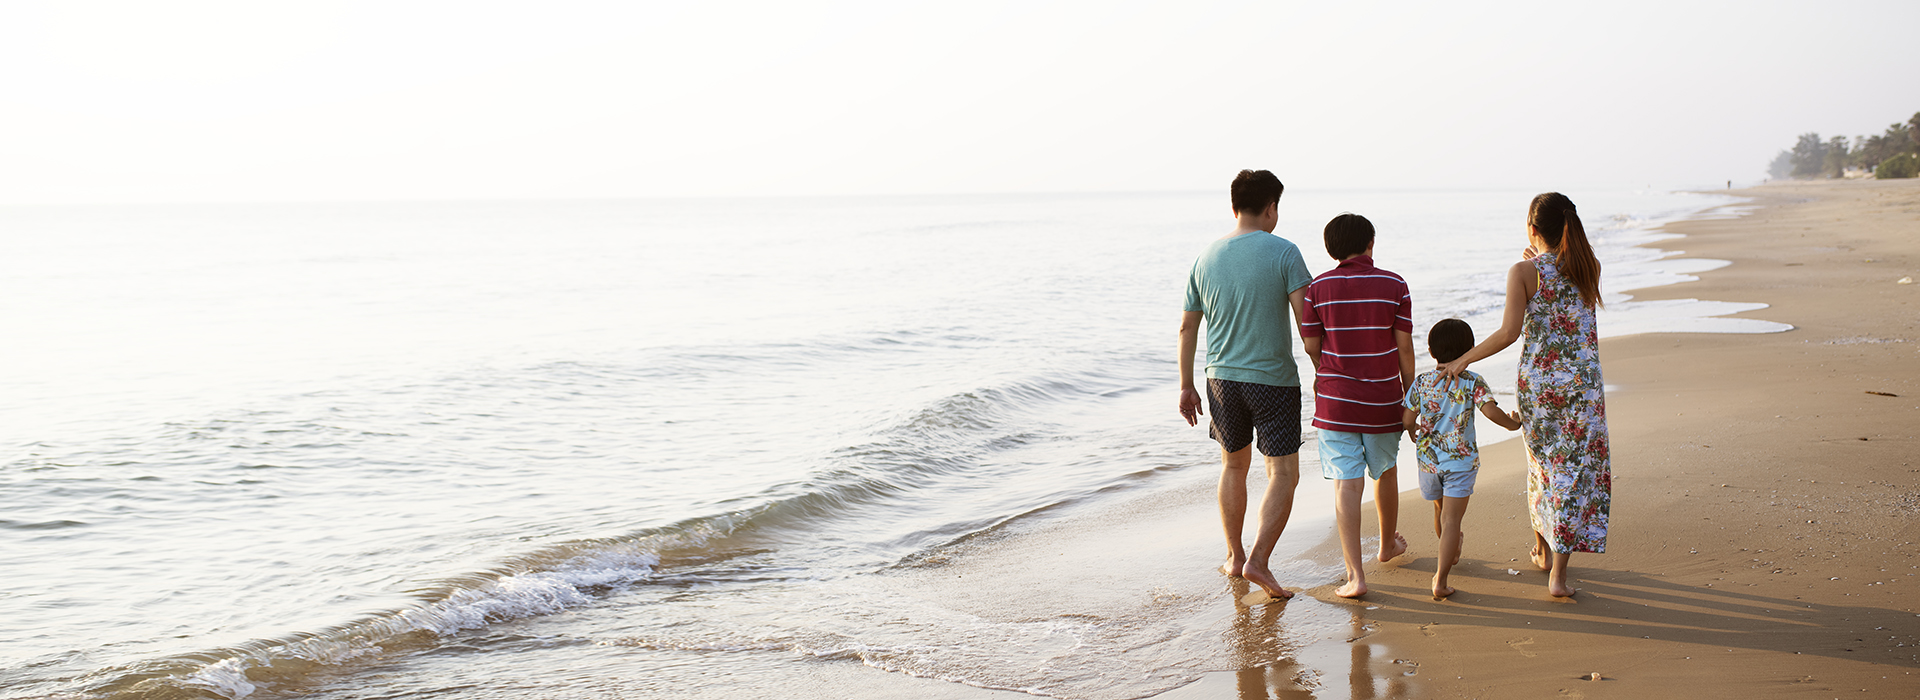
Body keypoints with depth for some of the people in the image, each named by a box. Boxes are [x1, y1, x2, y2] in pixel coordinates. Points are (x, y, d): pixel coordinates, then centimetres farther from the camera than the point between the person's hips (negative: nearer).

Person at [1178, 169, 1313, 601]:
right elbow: (1306, 319, -15)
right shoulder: (1283, 253, -10)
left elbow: (1187, 328, 9)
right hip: (1274, 380, -5)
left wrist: (1186, 386, 17)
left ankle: (1234, 557, 28)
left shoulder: (1207, 258, 4)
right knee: (1283, 474, 3)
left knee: (1234, 466, 21)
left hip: (1222, 379, 5)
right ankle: (1258, 560, -10)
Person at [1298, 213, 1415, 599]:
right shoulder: (1394, 285, -4)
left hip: (1335, 401, -1)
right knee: (1385, 472, 23)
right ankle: (1388, 543, 45)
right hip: (1383, 400, 1)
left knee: (1347, 484, -4)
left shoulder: (1319, 287, -4)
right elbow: (1404, 347, -3)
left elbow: (1311, 346, -1)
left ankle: (1355, 575, -11)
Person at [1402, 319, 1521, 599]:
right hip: (1461, 460, -3)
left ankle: (1452, 549, 52)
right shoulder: (1473, 382, -9)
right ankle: (1440, 580, -14)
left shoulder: (1421, 381, -3)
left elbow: (1407, 419, -2)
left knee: (1440, 510, 26)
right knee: (1451, 519, -6)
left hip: (1428, 458, 3)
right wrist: (1513, 423, 1)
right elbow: (1491, 411, -20)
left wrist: (1415, 434, 21)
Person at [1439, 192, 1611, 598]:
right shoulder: (1589, 268, 0)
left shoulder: (1524, 272, -9)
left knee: (1542, 464, 20)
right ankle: (1558, 573, -4)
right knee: (1576, 471, 2)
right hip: (1583, 382, 1)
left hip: (1537, 380, 0)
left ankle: (1543, 550, 36)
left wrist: (1464, 360, -6)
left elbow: (1509, 332, -15)